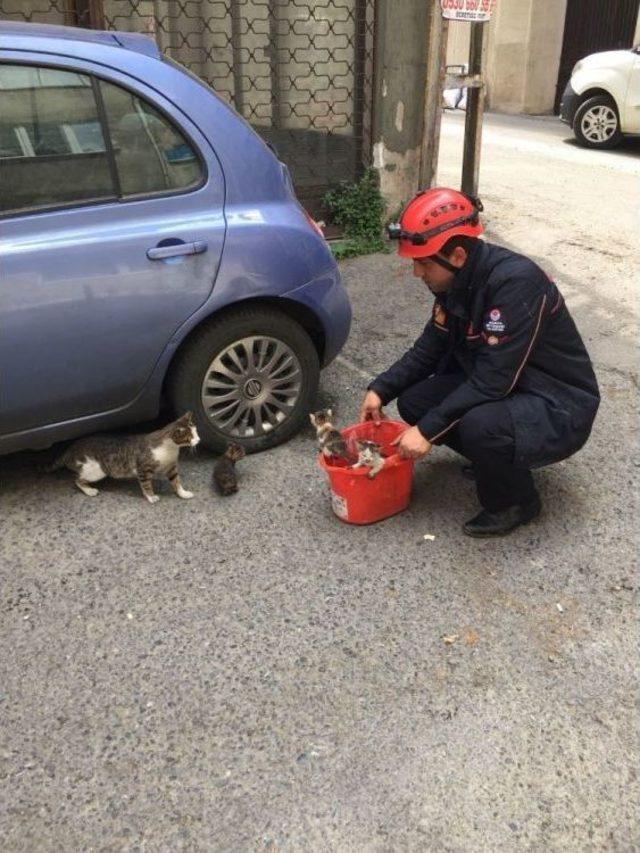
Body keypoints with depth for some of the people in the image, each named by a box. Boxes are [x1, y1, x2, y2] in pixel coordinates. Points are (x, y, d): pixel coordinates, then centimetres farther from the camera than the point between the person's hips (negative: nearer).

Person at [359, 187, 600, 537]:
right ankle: (494, 458, 15)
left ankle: (515, 502, -4)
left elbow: (493, 380, -31)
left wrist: (429, 429, -28)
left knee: (479, 426, -36)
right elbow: (431, 347, 7)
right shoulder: (458, 280, -3)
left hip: (559, 408, -8)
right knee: (414, 402, -6)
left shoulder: (516, 282, -29)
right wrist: (381, 389, -4)